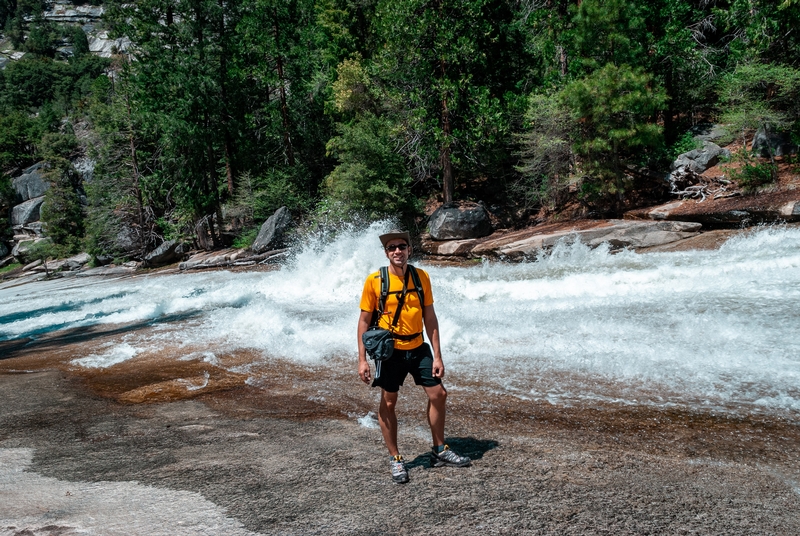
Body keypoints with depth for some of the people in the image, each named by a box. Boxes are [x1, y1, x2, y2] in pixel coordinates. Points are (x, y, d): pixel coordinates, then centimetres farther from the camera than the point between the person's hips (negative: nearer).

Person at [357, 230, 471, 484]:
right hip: (390, 350, -3)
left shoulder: (422, 277, -2)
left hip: (418, 348, 4)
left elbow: (429, 317, 2)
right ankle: (395, 459, 22)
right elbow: (364, 321, -6)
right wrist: (362, 360, -10)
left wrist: (437, 356, -1)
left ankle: (440, 451, 27)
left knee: (438, 395, 8)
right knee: (388, 404, 5)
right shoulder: (374, 281, -10)